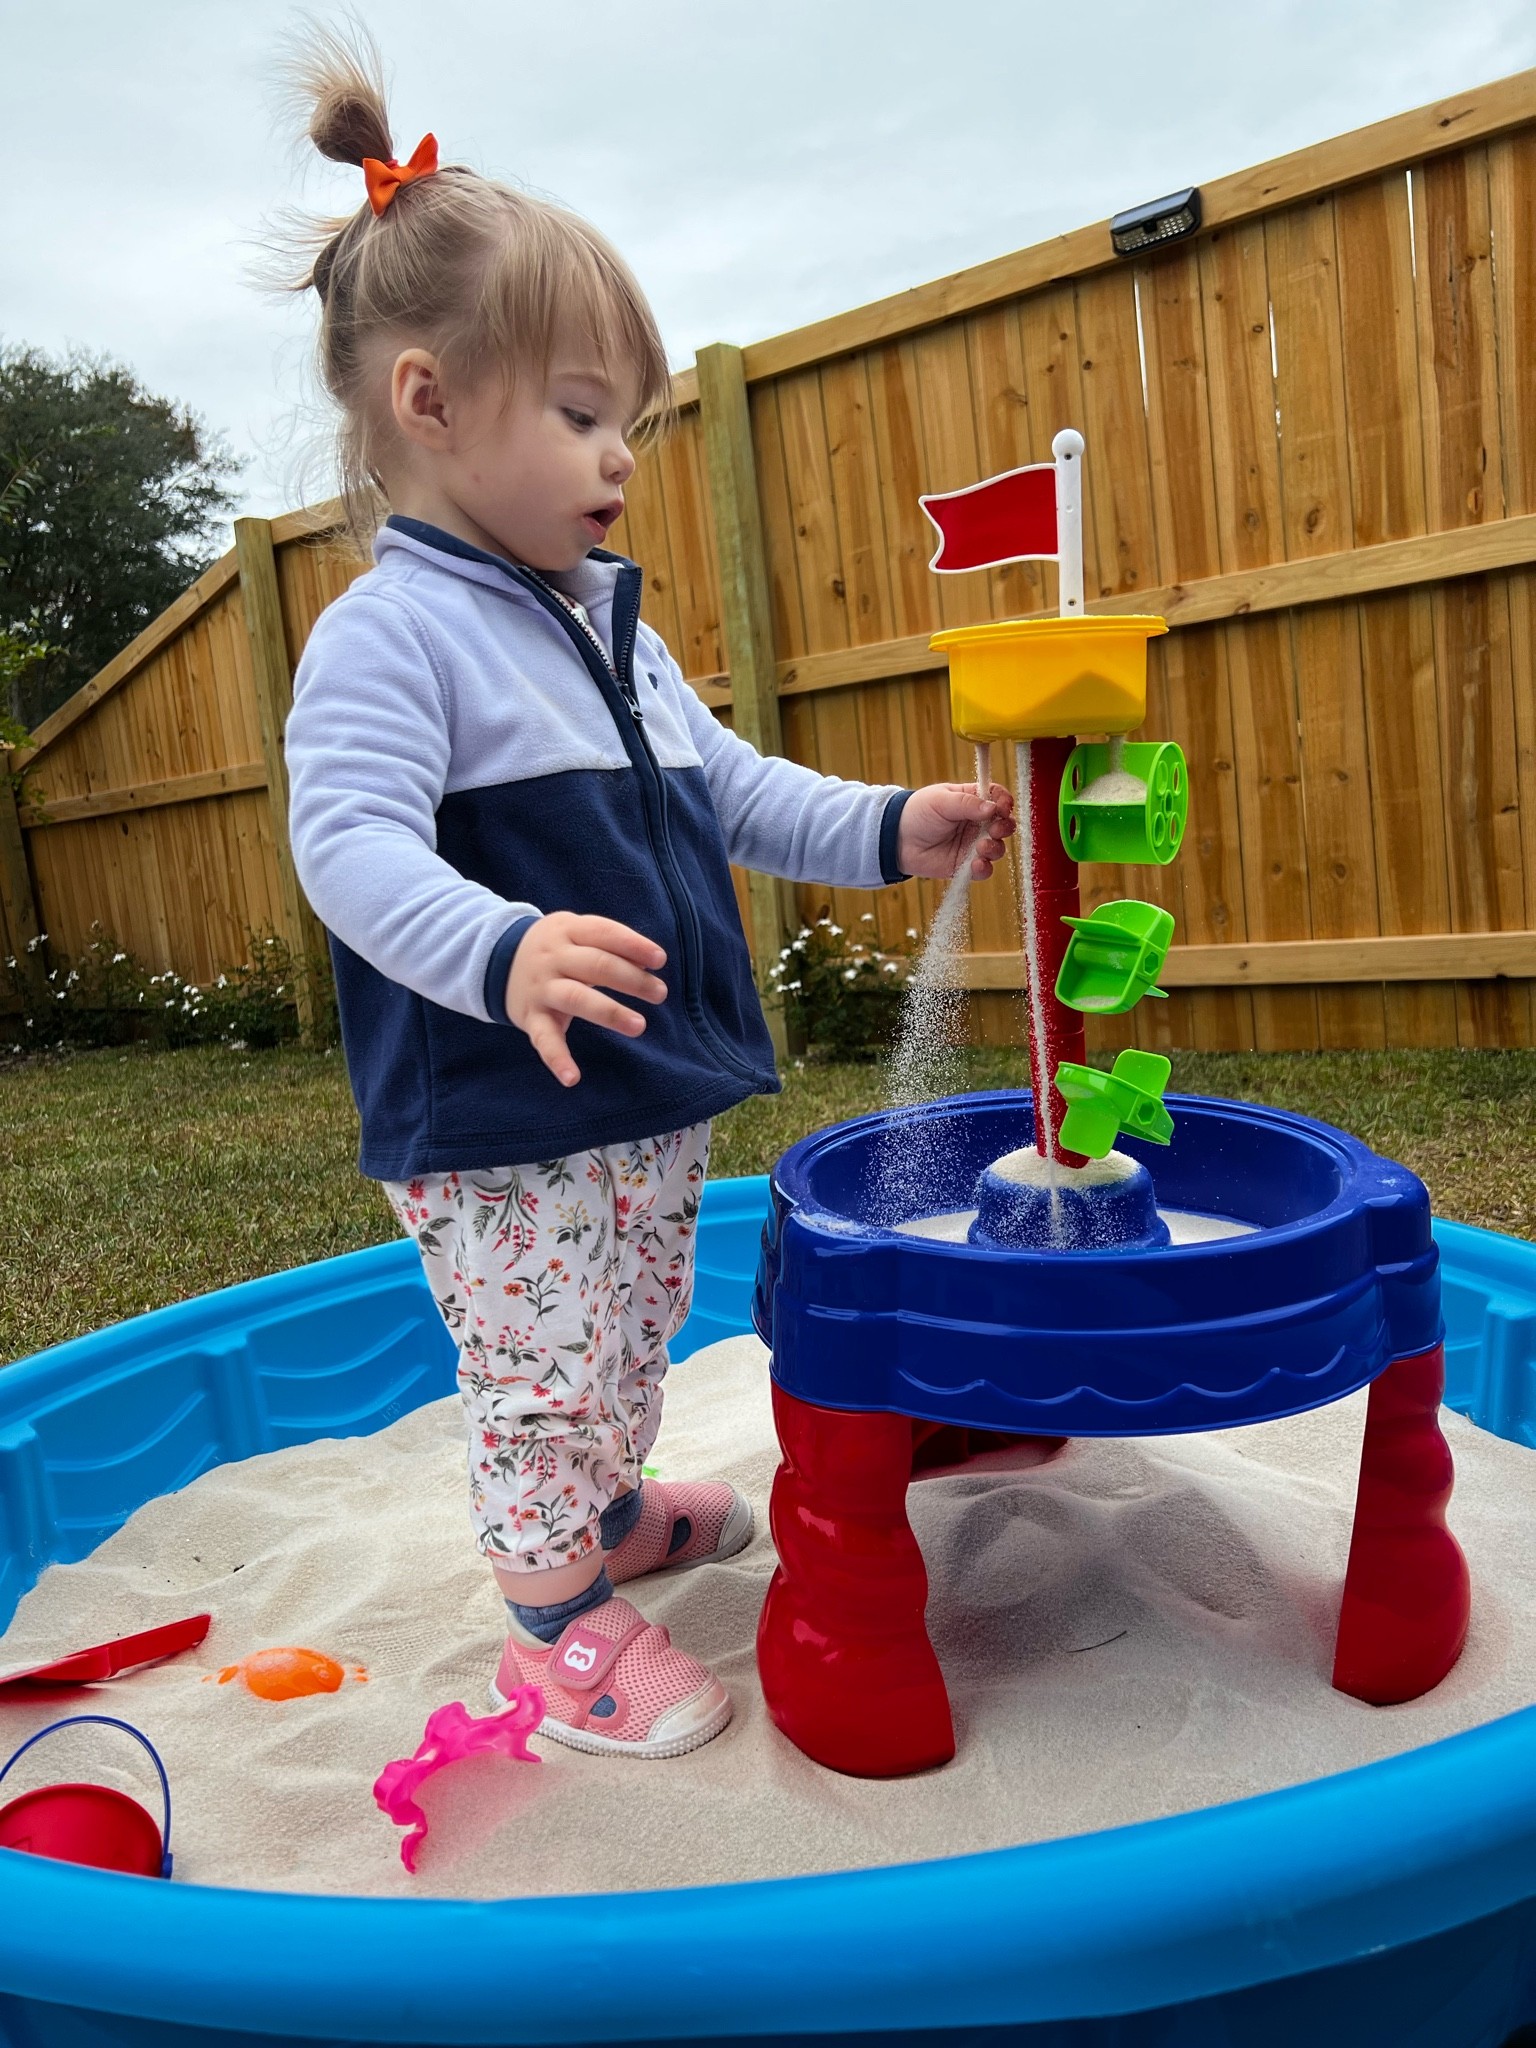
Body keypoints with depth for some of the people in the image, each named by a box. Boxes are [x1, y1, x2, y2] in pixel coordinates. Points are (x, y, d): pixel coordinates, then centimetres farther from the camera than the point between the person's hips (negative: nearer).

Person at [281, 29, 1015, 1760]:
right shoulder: (387, 635, -14)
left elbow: (728, 789, 15)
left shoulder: (609, 624, 13)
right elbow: (353, 846, -26)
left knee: (629, 1343, 24)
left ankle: (604, 1509, 48)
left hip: (649, 1099, 9)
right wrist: (502, 954, -43)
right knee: (545, 1367, 4)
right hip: (500, 1128, -8)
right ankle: (556, 1621, 25)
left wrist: (887, 830, 4)